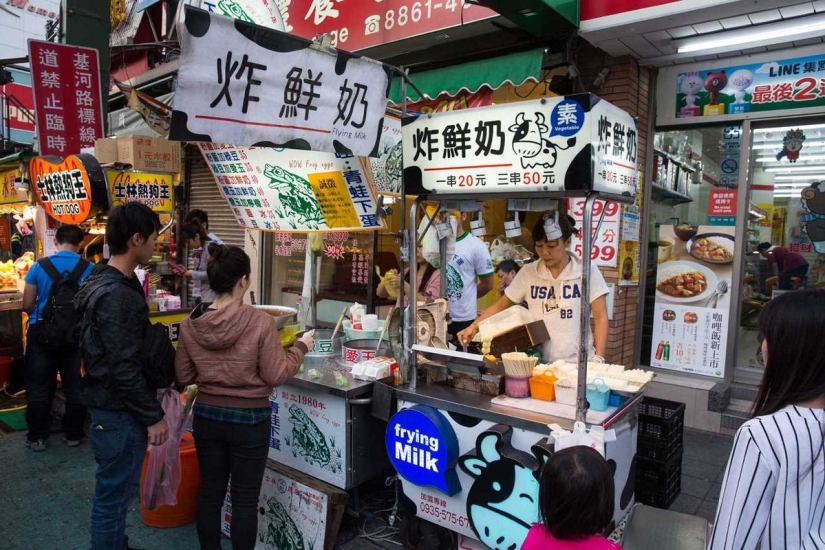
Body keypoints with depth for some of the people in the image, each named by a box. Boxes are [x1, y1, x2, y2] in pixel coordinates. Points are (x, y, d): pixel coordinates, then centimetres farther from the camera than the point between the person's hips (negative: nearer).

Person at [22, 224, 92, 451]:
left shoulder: (39, 266, -7)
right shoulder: (89, 269, -8)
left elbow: (27, 305, -3)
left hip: (42, 332, 0)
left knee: (38, 386, 11)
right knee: (74, 386, 12)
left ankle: (37, 437, 19)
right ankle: (73, 434, 22)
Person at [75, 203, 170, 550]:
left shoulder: (112, 282, 7)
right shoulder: (115, 295, -25)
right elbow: (124, 368, -25)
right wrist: (154, 416, -17)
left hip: (113, 404, 10)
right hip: (118, 411, -10)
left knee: (117, 489, 23)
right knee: (114, 494, 6)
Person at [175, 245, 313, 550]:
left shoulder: (190, 323, -7)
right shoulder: (259, 322, -21)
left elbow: (183, 378, 3)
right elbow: (276, 376, -14)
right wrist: (300, 347, 0)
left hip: (206, 416, 5)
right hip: (249, 419, -4)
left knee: (210, 492, 19)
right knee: (245, 498, 11)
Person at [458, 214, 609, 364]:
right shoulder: (528, 273, 0)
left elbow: (601, 318, -3)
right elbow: (500, 306, 6)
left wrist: (598, 359, -11)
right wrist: (474, 326, -7)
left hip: (578, 363, -2)